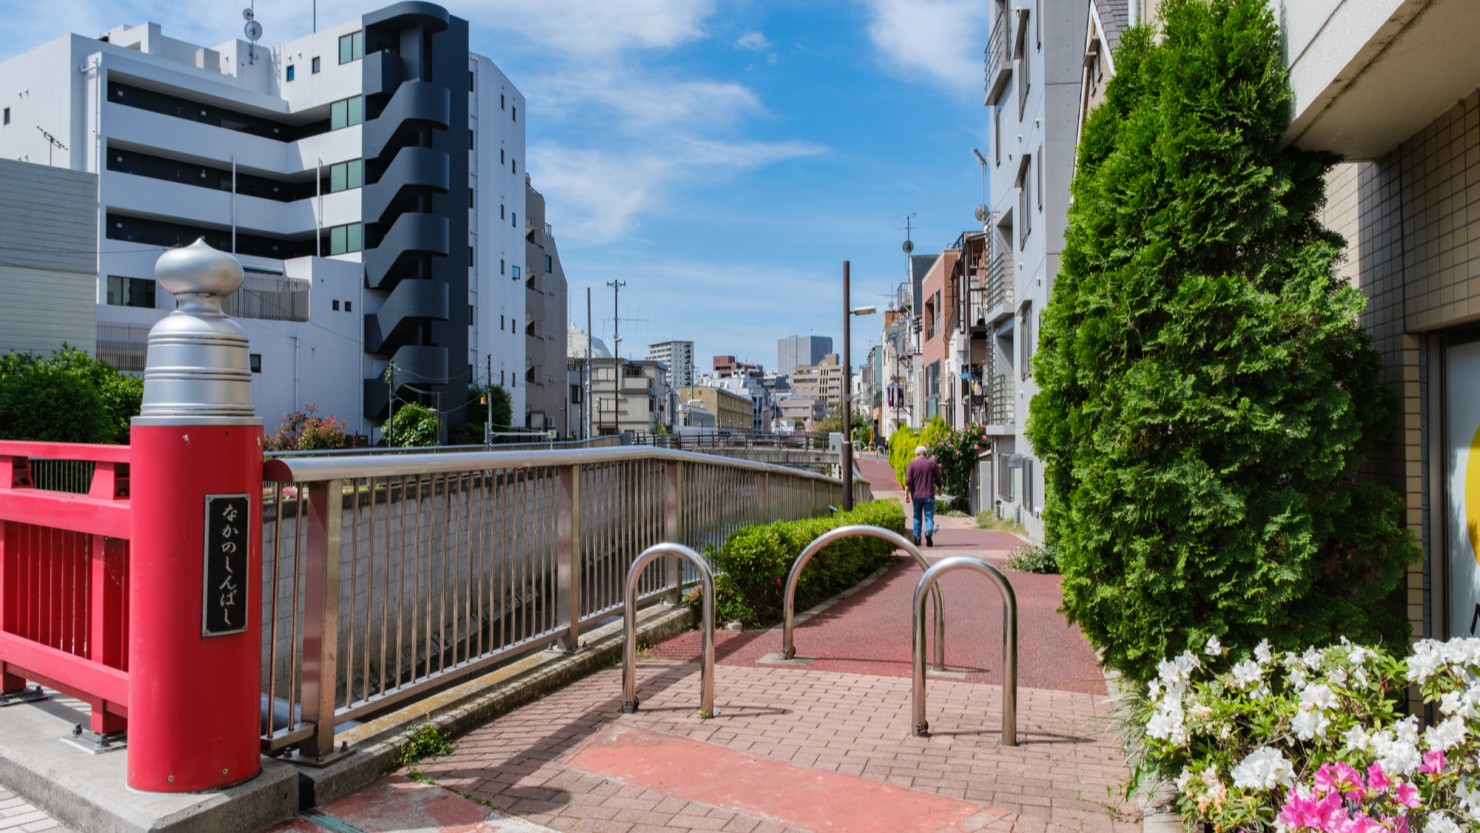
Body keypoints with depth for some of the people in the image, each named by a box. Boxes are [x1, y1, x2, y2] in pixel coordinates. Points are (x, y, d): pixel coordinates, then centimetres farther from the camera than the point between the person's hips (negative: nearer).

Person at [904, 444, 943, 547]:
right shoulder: (932, 463, 1)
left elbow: (908, 481, -8)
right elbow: (938, 480, 8)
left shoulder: (912, 464, -1)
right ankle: (929, 532, -27)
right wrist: (939, 489, 25)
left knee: (917, 517, 13)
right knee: (929, 516, 0)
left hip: (916, 495, 1)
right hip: (929, 495, -1)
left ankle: (917, 538, 14)